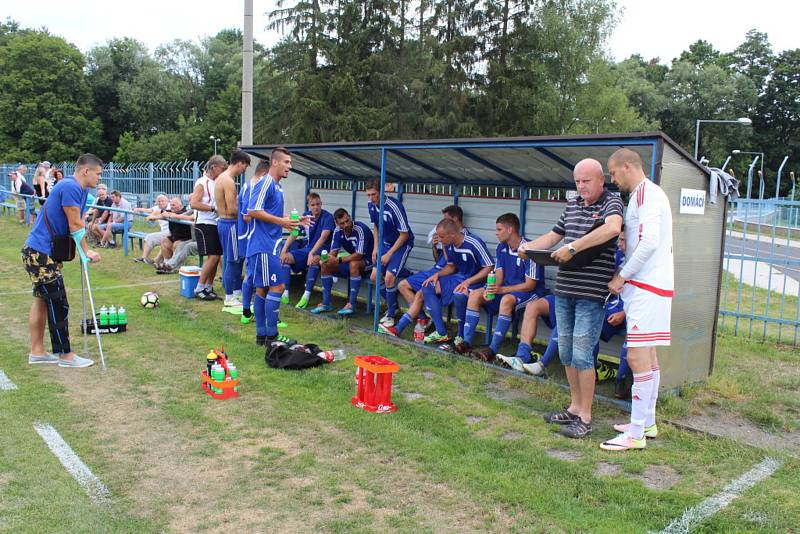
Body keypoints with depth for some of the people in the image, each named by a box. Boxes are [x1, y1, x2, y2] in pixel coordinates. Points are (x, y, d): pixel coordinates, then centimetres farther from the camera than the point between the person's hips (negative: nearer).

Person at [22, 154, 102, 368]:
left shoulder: (81, 189, 11)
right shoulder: (70, 187, -19)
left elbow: (77, 224, 8)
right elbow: (75, 225, -18)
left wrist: (85, 251, -2)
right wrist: (86, 252, -10)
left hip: (40, 253, 10)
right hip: (41, 254, -10)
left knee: (42, 300, 14)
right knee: (58, 305, -3)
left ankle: (37, 352, 23)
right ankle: (65, 355, 6)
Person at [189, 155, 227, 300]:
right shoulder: (202, 183, -10)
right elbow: (193, 203, -21)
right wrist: (213, 208, -21)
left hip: (215, 224, 8)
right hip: (205, 224, -8)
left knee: (216, 257, 8)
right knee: (213, 257, -11)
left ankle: (208, 288, 17)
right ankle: (199, 289, 0)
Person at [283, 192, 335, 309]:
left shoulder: (327, 217, -14)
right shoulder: (306, 216, 5)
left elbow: (323, 237, -26)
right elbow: (294, 234, 1)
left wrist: (312, 253, -37)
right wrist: (283, 251, -11)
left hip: (323, 250, -6)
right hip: (308, 248, 6)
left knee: (314, 260, -38)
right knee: (286, 257, -12)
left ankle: (306, 295, -34)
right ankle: (285, 293, -15)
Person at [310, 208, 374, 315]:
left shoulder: (360, 229, -26)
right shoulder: (338, 231, -5)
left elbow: (359, 255, -30)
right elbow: (333, 252, -3)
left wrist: (338, 260, -32)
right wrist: (329, 257, -28)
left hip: (366, 261, -7)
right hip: (351, 258, 7)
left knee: (354, 264, -39)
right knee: (326, 265, -7)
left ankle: (351, 304, -31)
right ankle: (326, 303, -6)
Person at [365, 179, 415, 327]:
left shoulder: (394, 207, -27)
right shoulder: (371, 205, -6)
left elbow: (404, 234, -21)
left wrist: (389, 254, -18)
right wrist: (375, 248, 2)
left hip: (402, 244, -7)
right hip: (385, 242, 7)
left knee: (389, 278, -20)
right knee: (375, 276, -2)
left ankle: (391, 315, -1)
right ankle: (392, 306, 21)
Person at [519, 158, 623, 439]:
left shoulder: (611, 202, -6)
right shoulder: (572, 205, 15)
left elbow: (613, 227, -29)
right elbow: (554, 235, 26)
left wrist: (572, 247, -29)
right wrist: (528, 246, 8)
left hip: (591, 292, -7)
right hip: (564, 289, 7)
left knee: (581, 355, -4)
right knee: (566, 352, 13)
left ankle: (585, 417, 9)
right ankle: (574, 407, 28)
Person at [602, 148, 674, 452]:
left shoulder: (647, 193, -12)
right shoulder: (645, 195, 20)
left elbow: (649, 242, -22)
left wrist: (622, 276, -15)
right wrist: (624, 273, 10)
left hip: (647, 287, -11)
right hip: (645, 285, 11)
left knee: (637, 358, -9)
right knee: (647, 356, 15)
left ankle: (636, 435, -4)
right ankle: (647, 423, 26)